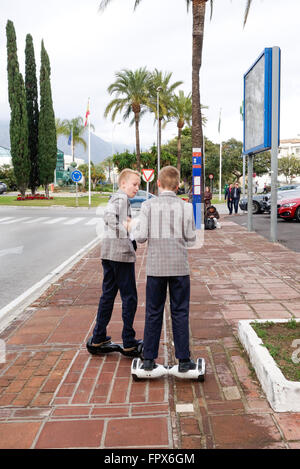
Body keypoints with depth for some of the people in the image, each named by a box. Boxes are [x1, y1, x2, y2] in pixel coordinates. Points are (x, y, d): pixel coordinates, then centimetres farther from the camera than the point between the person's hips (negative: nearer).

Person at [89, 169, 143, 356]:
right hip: (122, 253, -10)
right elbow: (109, 214, -24)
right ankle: (129, 342, 6)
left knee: (108, 295, 14)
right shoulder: (122, 198, -9)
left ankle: (98, 338, 20)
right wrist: (125, 231, -18)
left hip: (108, 253, 10)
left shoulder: (115, 198, 21)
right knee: (129, 297, -1)